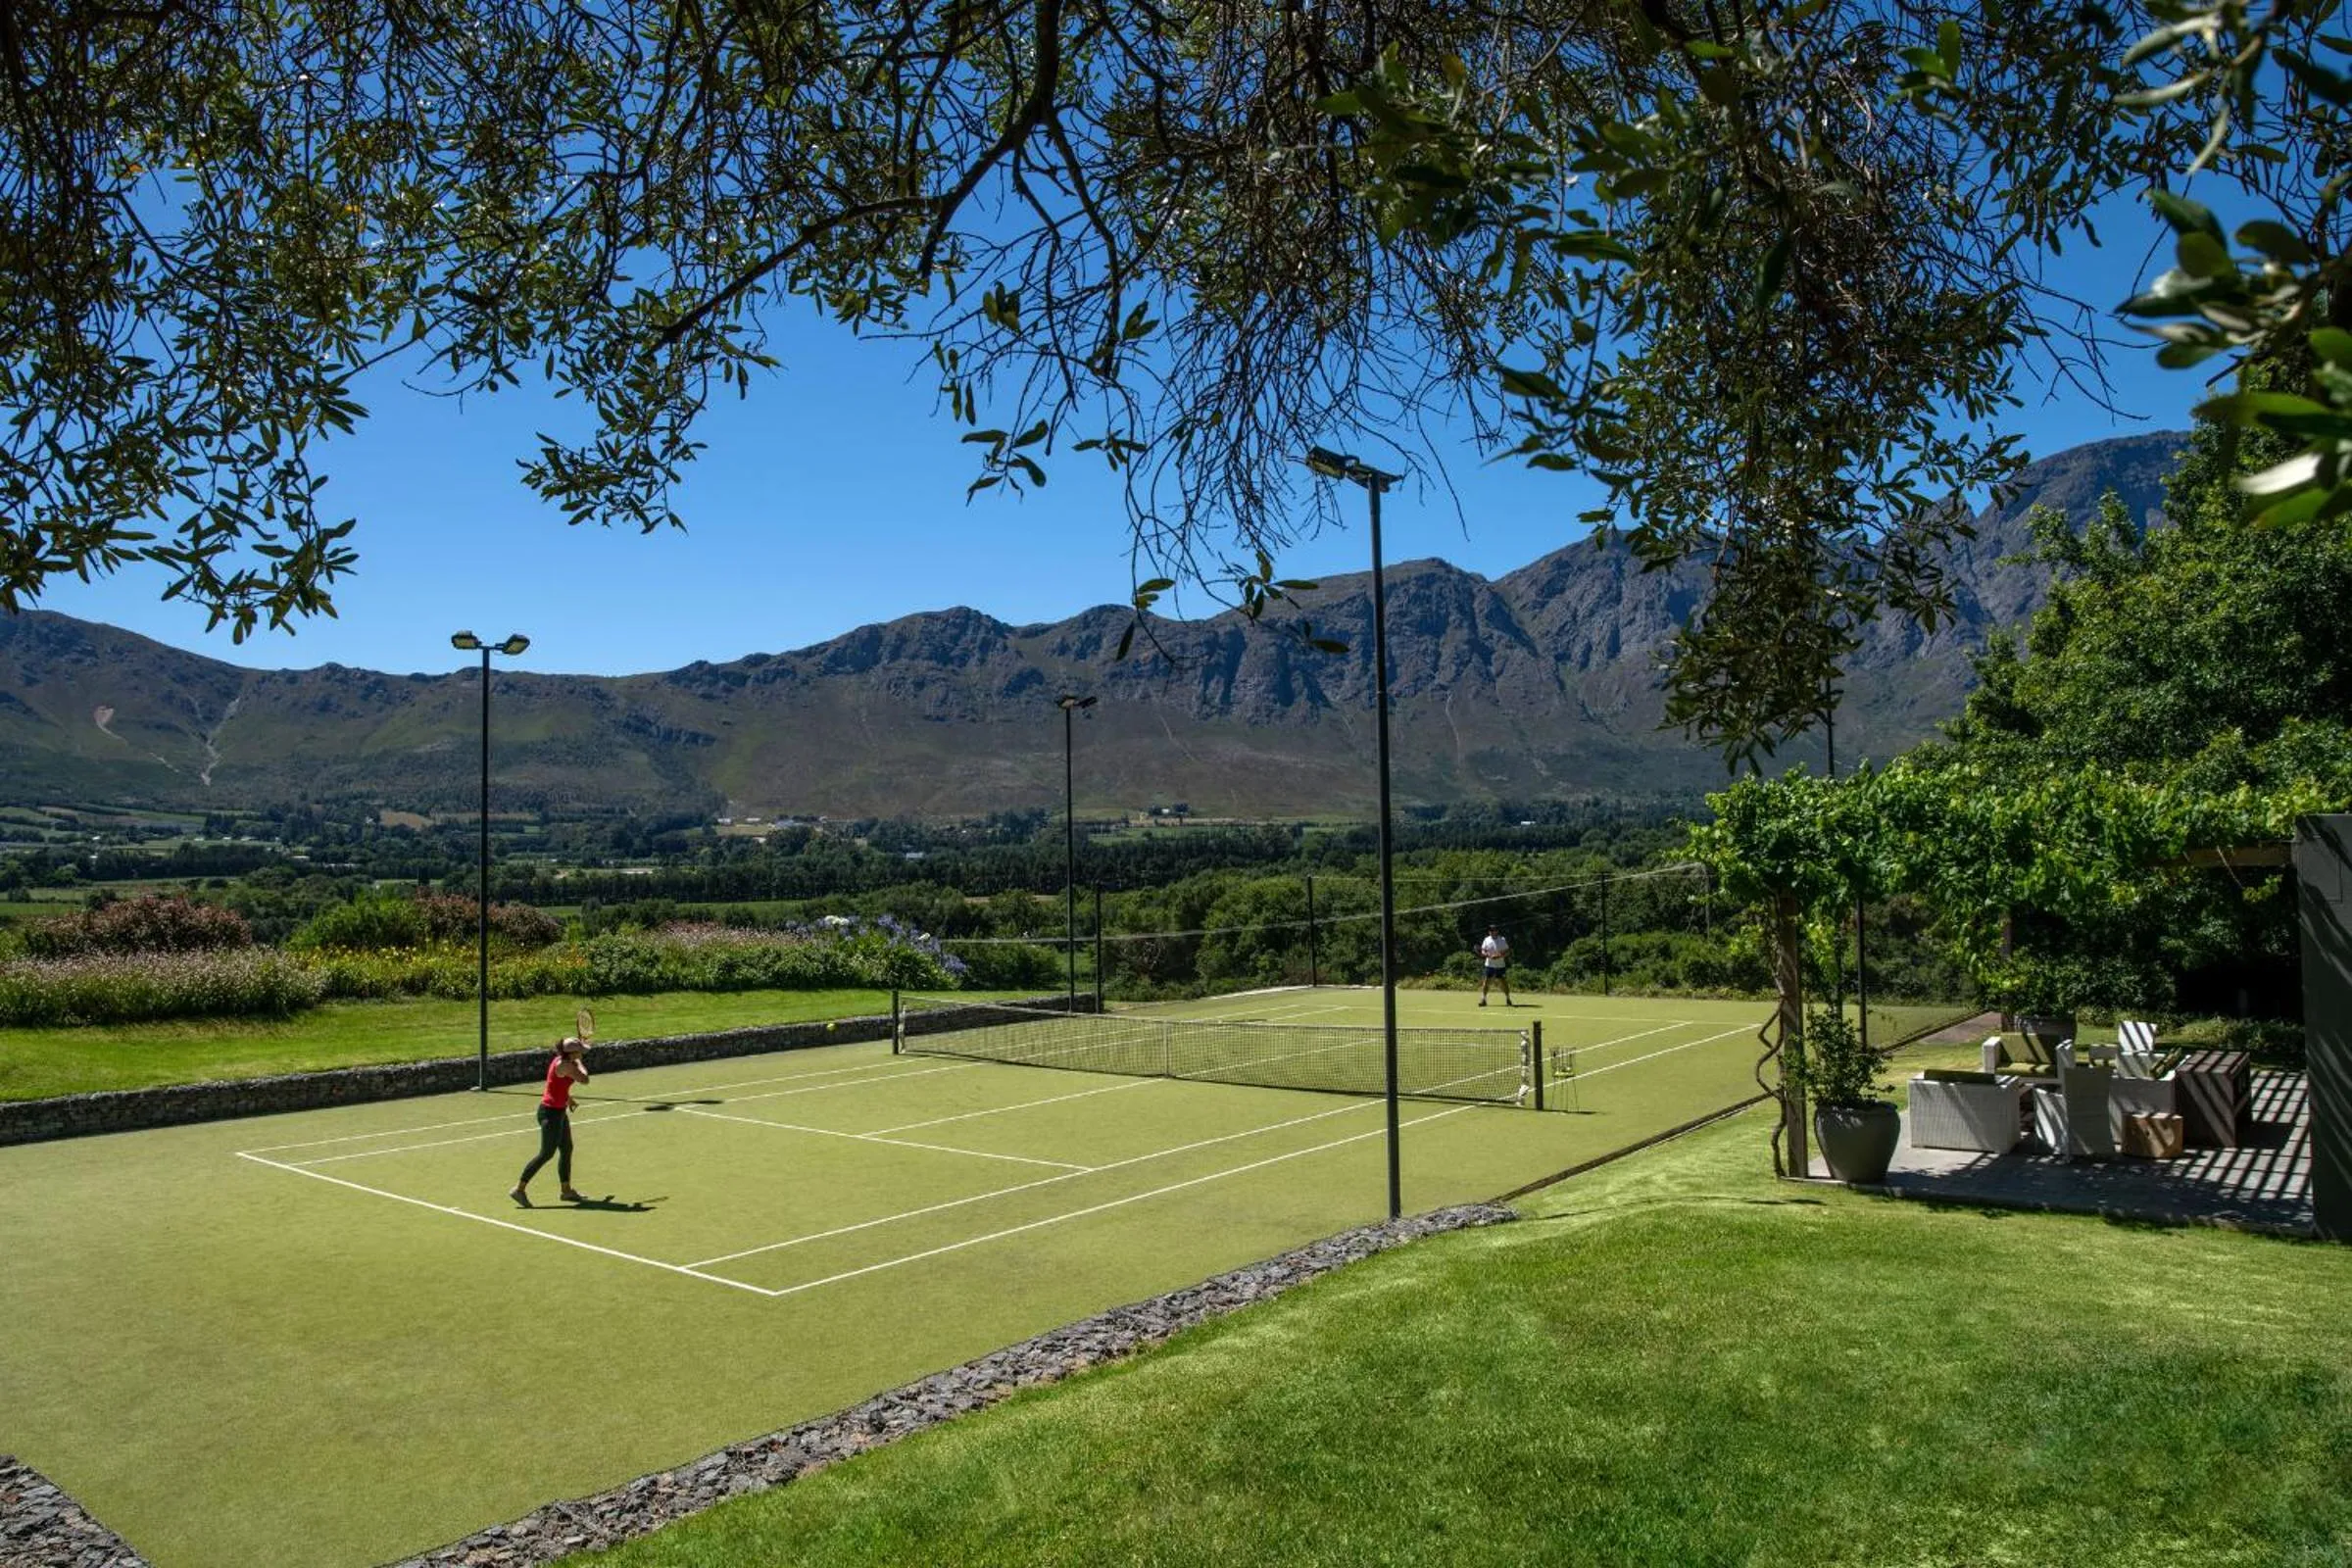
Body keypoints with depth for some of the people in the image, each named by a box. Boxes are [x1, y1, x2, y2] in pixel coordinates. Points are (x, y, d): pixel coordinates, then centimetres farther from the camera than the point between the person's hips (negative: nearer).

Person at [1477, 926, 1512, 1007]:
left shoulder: (1503, 940, -2)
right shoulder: (1486, 940, 4)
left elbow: (1507, 952, -4)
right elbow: (1483, 951, 5)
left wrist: (1499, 956, -19)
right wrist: (1485, 954, -18)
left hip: (1500, 966, -1)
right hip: (1489, 965, 1)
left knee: (1504, 982, 1)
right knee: (1486, 982, -4)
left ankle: (1508, 999, 14)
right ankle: (1483, 999, 3)